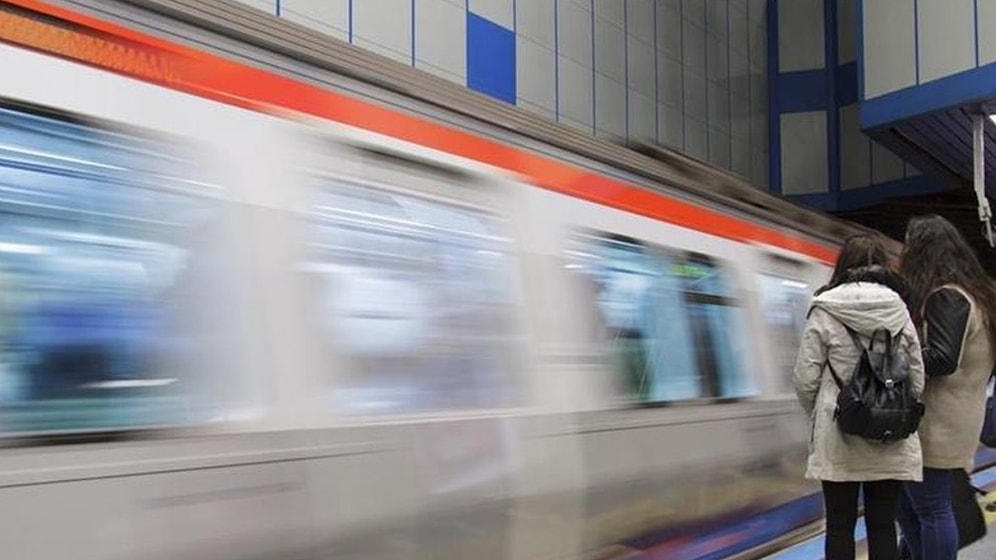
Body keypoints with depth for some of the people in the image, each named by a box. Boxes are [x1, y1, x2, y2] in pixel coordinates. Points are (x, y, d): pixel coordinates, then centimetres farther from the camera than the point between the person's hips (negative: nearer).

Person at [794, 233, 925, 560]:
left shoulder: (825, 312, -6)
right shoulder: (899, 311, 2)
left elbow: (806, 378, -7)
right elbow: (917, 379, 3)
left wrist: (818, 416, 11)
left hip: (839, 437, -2)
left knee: (840, 527, 7)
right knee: (883, 526, 10)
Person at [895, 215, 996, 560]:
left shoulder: (946, 297, -15)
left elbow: (943, 359, -24)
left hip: (935, 426, -10)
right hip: (947, 423, 10)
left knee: (931, 510, -2)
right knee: (908, 506, 17)